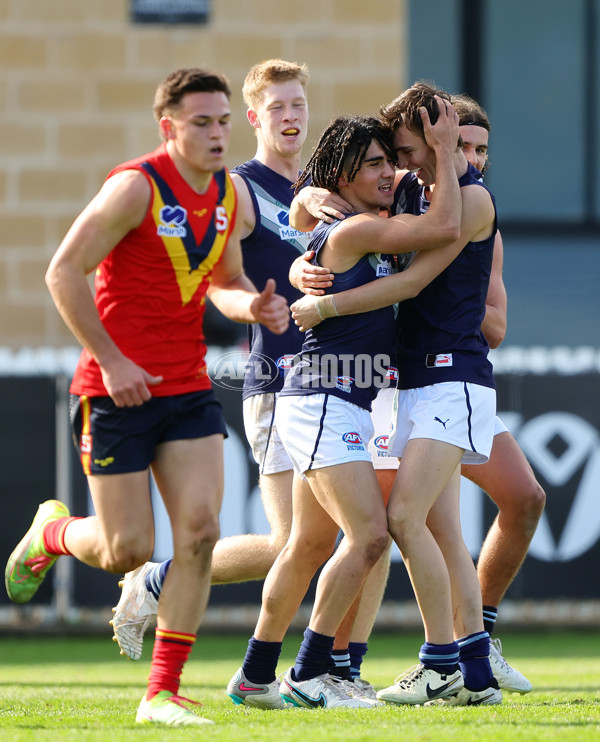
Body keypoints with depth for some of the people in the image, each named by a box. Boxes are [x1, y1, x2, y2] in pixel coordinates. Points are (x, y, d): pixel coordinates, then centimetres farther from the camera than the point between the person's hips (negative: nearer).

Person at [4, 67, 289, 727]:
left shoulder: (229, 196, 7)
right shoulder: (137, 186, -14)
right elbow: (64, 272, -14)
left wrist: (253, 305, -2)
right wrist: (112, 361, -17)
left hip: (188, 388, 6)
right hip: (117, 389, -6)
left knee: (199, 531, -9)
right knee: (127, 549, -4)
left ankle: (163, 694, -3)